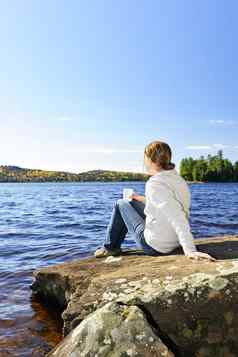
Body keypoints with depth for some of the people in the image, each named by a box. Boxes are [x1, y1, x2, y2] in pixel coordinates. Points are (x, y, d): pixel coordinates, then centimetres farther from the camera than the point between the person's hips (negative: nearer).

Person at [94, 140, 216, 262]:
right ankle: (113, 246, 37)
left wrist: (190, 250, -38)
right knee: (132, 202, 22)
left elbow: (177, 218, -34)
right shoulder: (177, 178, 0)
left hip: (155, 246, -8)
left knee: (121, 204, 7)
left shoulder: (155, 184, -26)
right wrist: (143, 199, 19)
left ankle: (110, 248, 25)